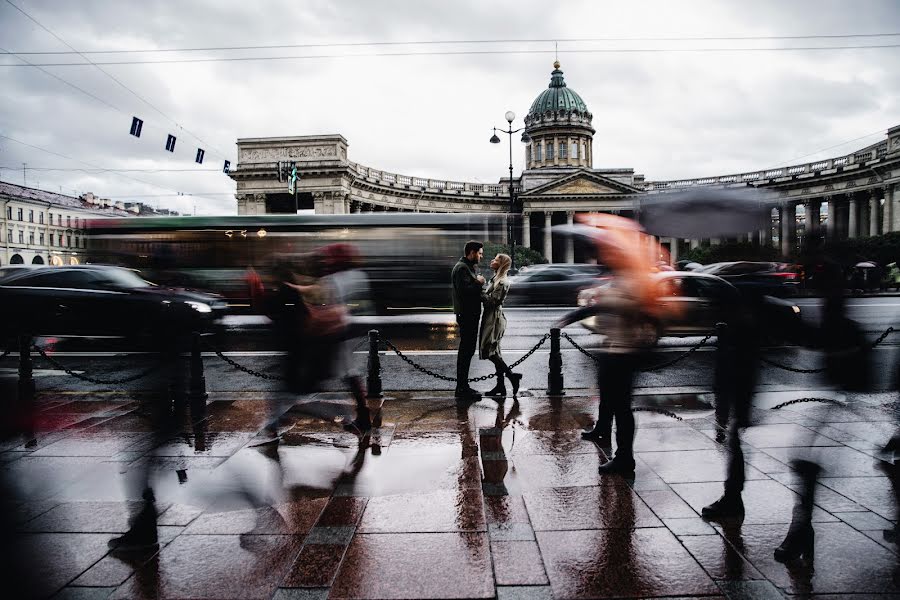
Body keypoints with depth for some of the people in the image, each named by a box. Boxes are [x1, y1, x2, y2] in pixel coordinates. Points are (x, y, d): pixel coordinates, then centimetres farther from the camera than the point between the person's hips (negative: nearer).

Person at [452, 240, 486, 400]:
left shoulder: (470, 267, 20)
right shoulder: (462, 268, -14)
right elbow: (463, 290, -26)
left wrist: (479, 285, 4)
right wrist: (478, 282, -15)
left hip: (470, 314, 11)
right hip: (466, 315, -11)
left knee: (467, 350, 14)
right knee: (466, 350, -8)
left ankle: (462, 386, 21)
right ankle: (462, 388, -4)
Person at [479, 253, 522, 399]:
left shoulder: (502, 282, -15)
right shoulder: (496, 279, 16)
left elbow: (492, 300, -19)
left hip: (495, 318, -10)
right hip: (492, 317, 10)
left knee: (488, 350, -10)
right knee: (494, 351, 9)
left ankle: (512, 375, -5)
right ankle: (500, 386, 12)